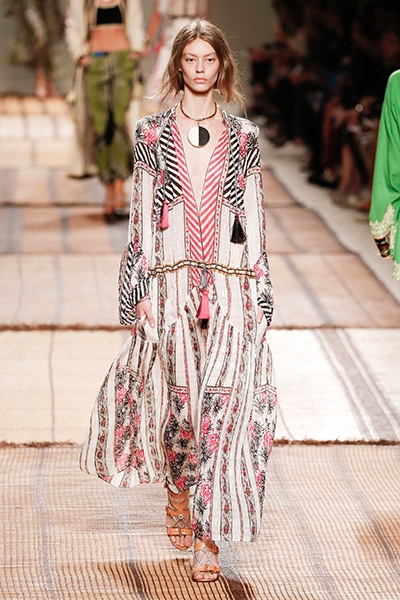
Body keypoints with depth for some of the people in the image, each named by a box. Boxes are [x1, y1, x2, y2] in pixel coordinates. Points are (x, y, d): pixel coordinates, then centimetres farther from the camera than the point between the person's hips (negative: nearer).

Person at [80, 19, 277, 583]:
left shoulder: (243, 138, 8)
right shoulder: (153, 134, 7)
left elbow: (254, 223, 9)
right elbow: (142, 218, 6)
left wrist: (260, 297, 4)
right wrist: (140, 292, 0)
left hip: (229, 287, 0)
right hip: (172, 284, 0)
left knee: (224, 404, -8)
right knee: (179, 400, 0)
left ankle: (208, 536, -5)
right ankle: (177, 494, 30)